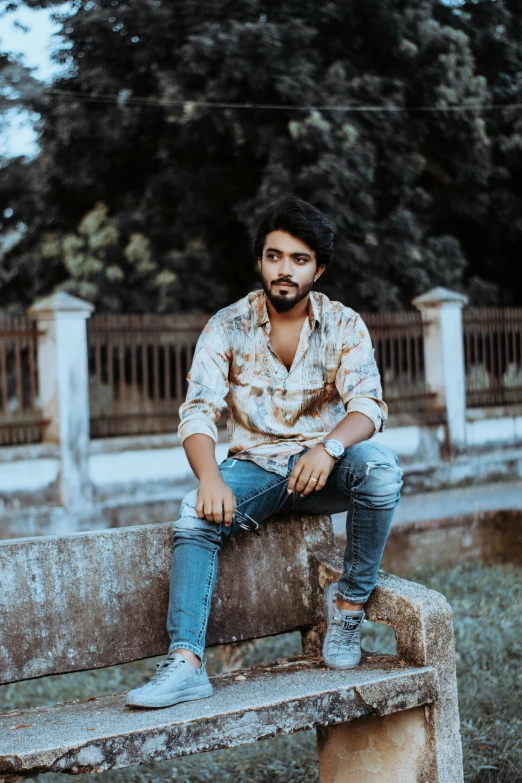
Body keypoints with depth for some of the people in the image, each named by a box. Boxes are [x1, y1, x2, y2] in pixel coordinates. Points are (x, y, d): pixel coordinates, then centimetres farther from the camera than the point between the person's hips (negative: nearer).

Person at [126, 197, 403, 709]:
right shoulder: (227, 327, -3)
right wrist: (210, 478, -32)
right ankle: (185, 662, -31)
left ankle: (349, 601, -13)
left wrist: (330, 446, -38)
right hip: (254, 465, 1)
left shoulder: (343, 325, -3)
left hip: (322, 466, 0)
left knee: (380, 468, -32)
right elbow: (198, 412, -12)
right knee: (195, 517, -28)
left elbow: (369, 405, -15)